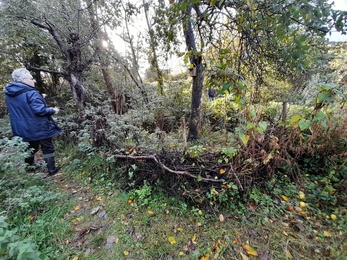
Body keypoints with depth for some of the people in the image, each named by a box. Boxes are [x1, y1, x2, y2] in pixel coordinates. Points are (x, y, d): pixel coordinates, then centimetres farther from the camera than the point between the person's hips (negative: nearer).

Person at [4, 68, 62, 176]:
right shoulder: (31, 93, -21)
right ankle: (52, 170, 13)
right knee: (47, 148, 6)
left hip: (23, 128, 8)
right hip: (39, 127, -8)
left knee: (30, 148, 24)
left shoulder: (9, 93, 7)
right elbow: (39, 110, -28)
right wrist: (53, 110, -11)